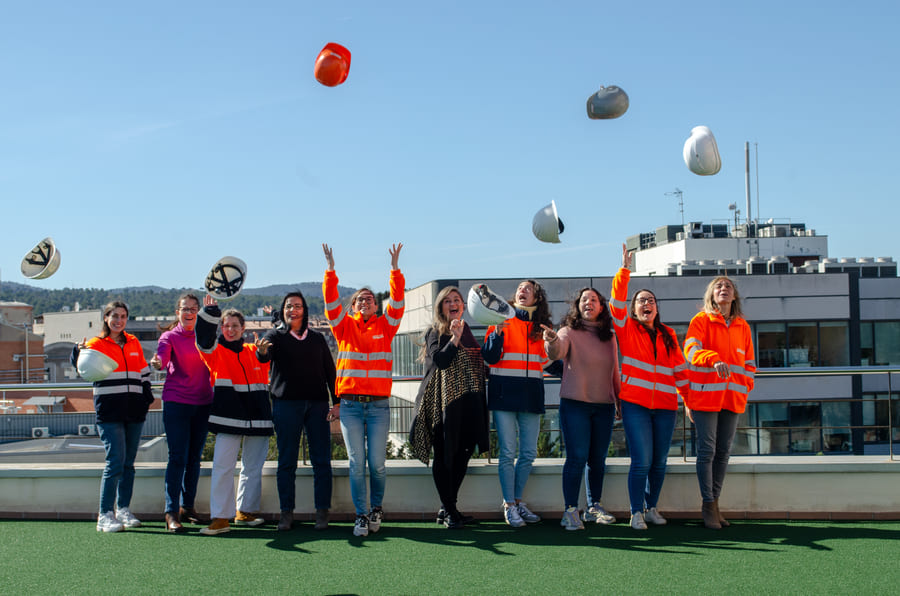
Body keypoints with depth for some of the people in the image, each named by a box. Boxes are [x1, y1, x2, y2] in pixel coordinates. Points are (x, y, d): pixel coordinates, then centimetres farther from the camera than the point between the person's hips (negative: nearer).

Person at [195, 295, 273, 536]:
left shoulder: (255, 351, 14)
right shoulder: (215, 351, 4)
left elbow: (270, 371, 28)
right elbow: (204, 339, -15)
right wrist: (210, 312, -28)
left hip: (257, 417, 4)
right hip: (228, 416, -3)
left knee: (253, 467, 9)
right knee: (223, 466, -10)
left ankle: (245, 511, 22)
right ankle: (220, 518, -8)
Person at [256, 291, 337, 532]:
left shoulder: (317, 338, 15)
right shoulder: (276, 336, 8)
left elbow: (329, 370, 14)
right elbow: (264, 356, -13)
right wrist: (262, 351, -37)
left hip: (317, 403, 2)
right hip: (286, 403, -2)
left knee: (321, 460, -1)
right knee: (286, 461, 0)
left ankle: (322, 512, 3)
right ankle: (287, 512, 5)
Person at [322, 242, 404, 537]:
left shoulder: (385, 326, 11)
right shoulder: (344, 327, 10)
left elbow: (397, 302, 0)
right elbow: (331, 302, -1)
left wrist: (395, 269, -8)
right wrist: (330, 270, -10)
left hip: (378, 405, 0)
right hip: (350, 404, 0)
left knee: (377, 463, -1)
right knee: (356, 462, -2)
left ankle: (376, 507, 22)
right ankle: (361, 515, 9)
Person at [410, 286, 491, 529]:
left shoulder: (467, 331, 18)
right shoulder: (435, 332, -1)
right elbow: (439, 361, -16)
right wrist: (454, 338, -23)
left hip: (468, 400, 6)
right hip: (444, 401, -6)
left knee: (464, 451, 5)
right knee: (445, 454, -4)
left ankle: (448, 508, 15)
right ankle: (449, 511, 2)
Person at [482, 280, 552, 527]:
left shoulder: (542, 326, 12)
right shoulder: (502, 320, 3)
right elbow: (491, 357, -5)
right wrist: (498, 332, -20)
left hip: (531, 395, 4)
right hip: (504, 393, -4)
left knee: (529, 453, 6)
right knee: (508, 452, -3)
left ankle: (517, 500, 20)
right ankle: (509, 505, 6)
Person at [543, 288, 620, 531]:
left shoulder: (609, 336, 11)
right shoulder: (570, 332, -3)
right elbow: (556, 353, -23)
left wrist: (620, 400, 18)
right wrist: (552, 341, -45)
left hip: (604, 406, 4)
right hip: (575, 404, -4)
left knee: (598, 459, 10)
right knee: (577, 458, -8)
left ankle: (594, 506, 22)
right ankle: (571, 511, -3)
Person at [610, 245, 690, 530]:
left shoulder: (668, 334, 14)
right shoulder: (627, 328, 6)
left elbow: (679, 368, 16)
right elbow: (617, 301, -8)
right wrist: (624, 270, -15)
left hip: (665, 405, 3)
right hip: (635, 403, -3)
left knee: (660, 461, 7)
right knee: (641, 460, -9)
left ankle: (652, 507, 23)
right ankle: (636, 513, 0)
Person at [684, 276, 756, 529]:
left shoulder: (743, 326, 14)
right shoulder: (701, 320, -1)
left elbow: (749, 363, 19)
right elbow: (691, 349, -18)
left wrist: (745, 387, 6)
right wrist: (714, 359, -36)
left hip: (733, 398, 5)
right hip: (705, 395, -5)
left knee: (723, 452, 9)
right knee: (707, 450, -4)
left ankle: (715, 502, 18)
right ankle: (708, 504, 3)